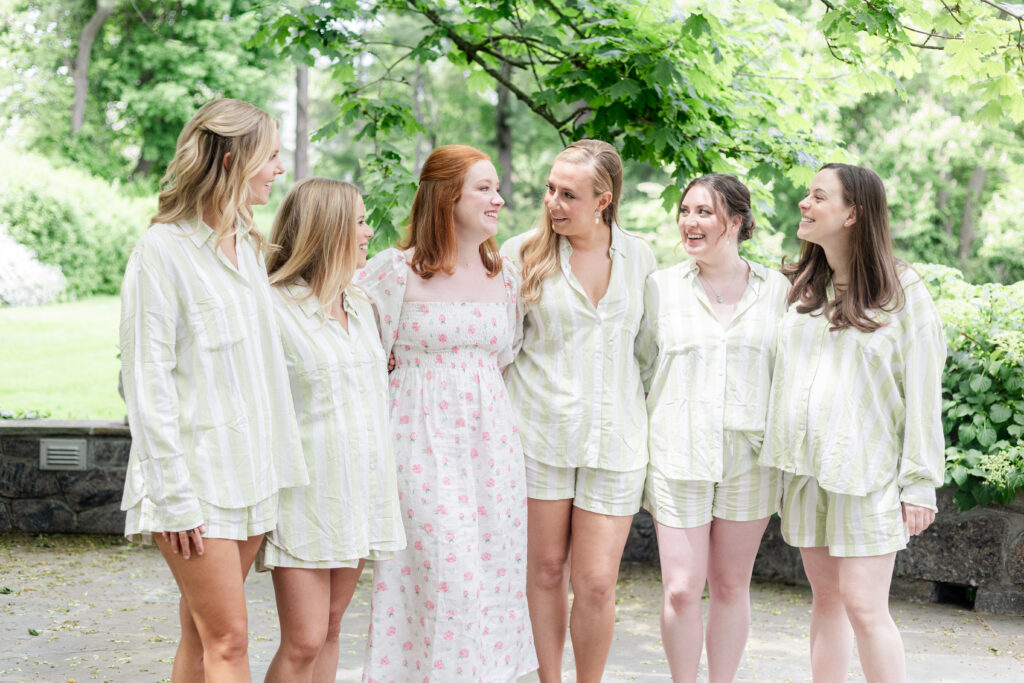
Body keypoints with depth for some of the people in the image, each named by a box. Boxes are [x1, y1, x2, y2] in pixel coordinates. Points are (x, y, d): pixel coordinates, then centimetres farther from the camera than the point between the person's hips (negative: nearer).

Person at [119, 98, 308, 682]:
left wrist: (275, 468, 13)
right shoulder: (163, 249, -10)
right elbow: (147, 382, -13)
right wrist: (175, 496, -16)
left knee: (203, 634, 10)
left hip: (250, 471, 7)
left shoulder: (249, 244, 14)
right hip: (195, 475, -7)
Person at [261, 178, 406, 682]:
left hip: (360, 488, 7)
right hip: (304, 494, -7)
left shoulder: (360, 306, 13)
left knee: (331, 629, 12)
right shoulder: (274, 309, -11)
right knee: (304, 641, -7)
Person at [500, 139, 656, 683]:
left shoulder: (639, 255, 6)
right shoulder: (523, 253, 0)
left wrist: (652, 427, 15)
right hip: (540, 435, -1)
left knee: (597, 584, -3)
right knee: (546, 571, 7)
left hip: (615, 440, 1)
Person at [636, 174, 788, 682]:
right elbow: (640, 369, 9)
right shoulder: (661, 287, 3)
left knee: (731, 586, 9)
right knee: (681, 589, -3)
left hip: (750, 457, 1)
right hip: (679, 455, -1)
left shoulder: (776, 290, 3)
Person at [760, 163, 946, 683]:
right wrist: (776, 457, 10)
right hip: (805, 467, 5)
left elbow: (923, 394, -7)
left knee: (863, 607, -7)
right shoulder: (801, 286, 9)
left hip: (866, 472, -5)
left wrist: (920, 483, -10)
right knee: (826, 597, 12)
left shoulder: (902, 293, -7)